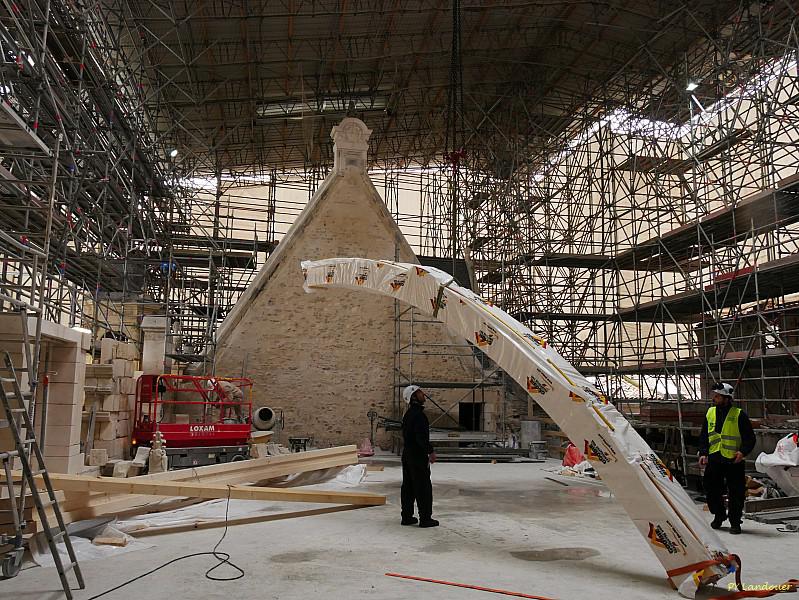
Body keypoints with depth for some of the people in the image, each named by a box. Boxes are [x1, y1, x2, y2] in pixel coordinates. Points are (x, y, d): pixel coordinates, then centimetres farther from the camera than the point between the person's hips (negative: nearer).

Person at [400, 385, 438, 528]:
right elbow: (421, 436, -24)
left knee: (408, 486, 13)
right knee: (423, 487, -3)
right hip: (418, 456, -10)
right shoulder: (418, 414, -18)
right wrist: (430, 451, -17)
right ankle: (425, 518, 0)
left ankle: (407, 516, 18)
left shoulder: (408, 414, 13)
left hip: (407, 454, 10)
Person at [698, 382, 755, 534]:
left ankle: (735, 522, 16)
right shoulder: (710, 413, 8)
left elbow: (750, 438, -4)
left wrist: (743, 452, -20)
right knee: (712, 489, 9)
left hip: (734, 460, -4)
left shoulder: (739, 415, -6)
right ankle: (719, 516, 30)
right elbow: (704, 436, 14)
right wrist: (703, 453, 3)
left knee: (736, 493, 1)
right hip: (713, 459, 5)